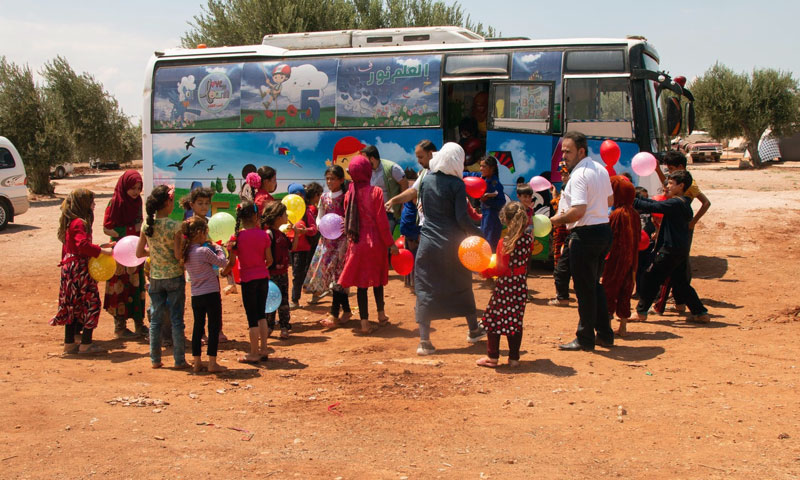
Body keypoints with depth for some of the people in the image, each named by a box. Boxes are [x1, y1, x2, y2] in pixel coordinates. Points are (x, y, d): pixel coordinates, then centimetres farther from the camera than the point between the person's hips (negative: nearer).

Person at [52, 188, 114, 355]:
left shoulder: (70, 222, 16)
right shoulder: (79, 223, -15)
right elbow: (84, 245, -27)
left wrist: (99, 247, 19)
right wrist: (102, 251, -20)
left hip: (70, 269, 10)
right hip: (80, 270, -10)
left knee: (73, 306, 14)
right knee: (91, 303, -3)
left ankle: (70, 343, 20)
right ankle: (86, 344, -1)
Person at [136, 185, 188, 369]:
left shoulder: (147, 225, -2)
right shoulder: (174, 225, -15)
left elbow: (139, 253, 2)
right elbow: (178, 254, -19)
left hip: (155, 278, 4)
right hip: (174, 276, -4)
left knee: (155, 319, 12)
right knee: (176, 320, 5)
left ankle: (155, 359, 17)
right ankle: (179, 360, 10)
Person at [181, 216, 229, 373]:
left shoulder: (186, 252, 3)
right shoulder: (204, 251, -16)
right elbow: (222, 263, -6)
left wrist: (212, 248, 11)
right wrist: (218, 249, 9)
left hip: (195, 296, 6)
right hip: (211, 294, -6)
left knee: (197, 328, 13)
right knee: (214, 328, 3)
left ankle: (197, 363, 16)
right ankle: (212, 363, 5)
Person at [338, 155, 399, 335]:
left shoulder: (349, 194, 1)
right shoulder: (375, 192, -10)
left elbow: (347, 220, 6)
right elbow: (382, 220, -10)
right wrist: (390, 243, -3)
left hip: (356, 244, 2)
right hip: (375, 242, -2)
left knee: (361, 283, 5)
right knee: (377, 279, 15)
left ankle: (364, 322, 5)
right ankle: (381, 316, 29)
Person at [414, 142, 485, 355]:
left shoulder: (427, 179, 2)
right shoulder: (457, 184, -11)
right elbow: (462, 219, -14)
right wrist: (479, 234, -3)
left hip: (428, 241, 3)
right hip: (452, 242, -2)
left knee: (425, 289, 3)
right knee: (462, 285, 16)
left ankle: (424, 341, -3)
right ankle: (473, 330, 32)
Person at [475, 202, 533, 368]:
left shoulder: (504, 242, -16)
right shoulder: (528, 239, 0)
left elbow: (502, 269, -18)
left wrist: (485, 272, -8)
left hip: (505, 285, -6)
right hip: (521, 285, 6)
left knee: (493, 319, 6)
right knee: (515, 320, 12)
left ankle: (492, 357, 10)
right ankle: (514, 357, 14)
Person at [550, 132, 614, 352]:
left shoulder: (579, 174, -18)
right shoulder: (601, 169, 11)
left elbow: (578, 211, -26)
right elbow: (610, 201, 22)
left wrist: (557, 219, -13)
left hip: (586, 234, -9)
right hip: (604, 229, 9)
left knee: (584, 288, 0)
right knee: (594, 284, 19)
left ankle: (585, 339, 8)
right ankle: (605, 334, 23)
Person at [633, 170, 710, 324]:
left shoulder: (676, 203, -15)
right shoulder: (684, 203, 14)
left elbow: (652, 207, -19)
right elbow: (657, 204, 16)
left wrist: (632, 201, -13)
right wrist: (635, 199, 11)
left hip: (671, 249, -9)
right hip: (681, 249, 9)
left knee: (650, 278, 1)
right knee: (681, 283, 16)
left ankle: (641, 311, 8)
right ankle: (700, 313, 15)